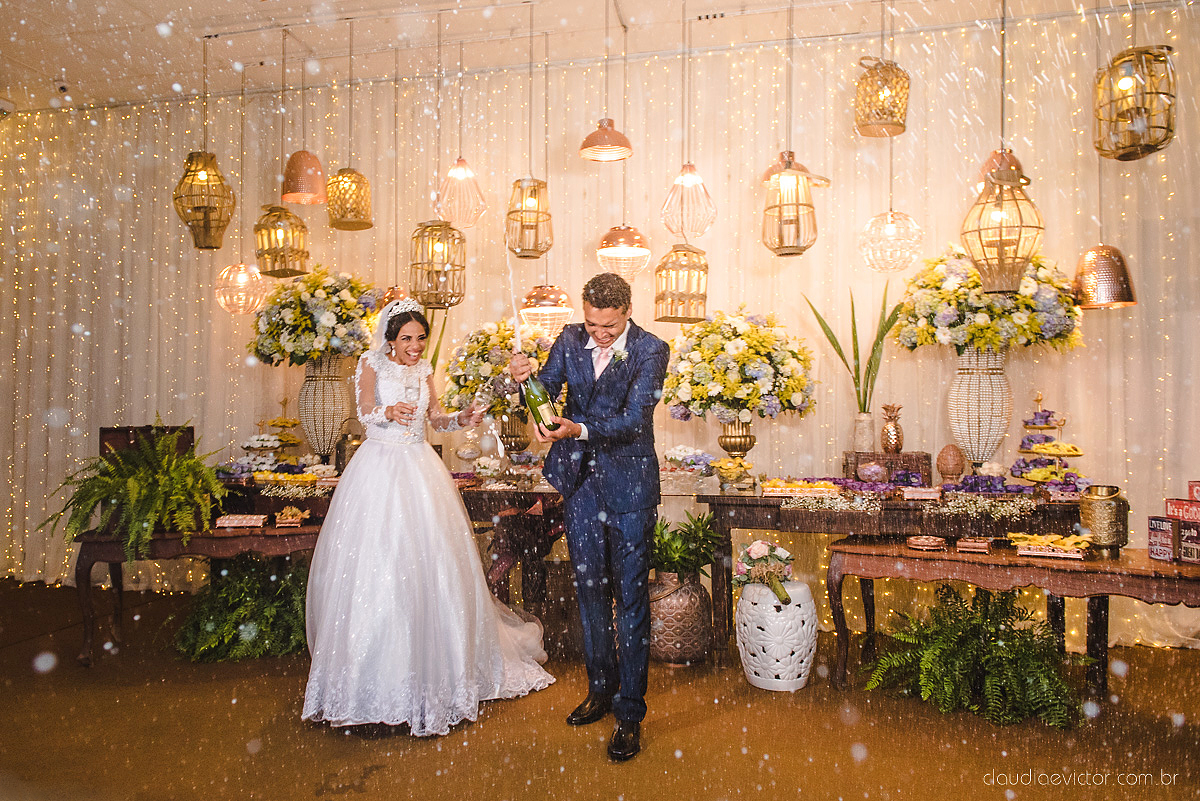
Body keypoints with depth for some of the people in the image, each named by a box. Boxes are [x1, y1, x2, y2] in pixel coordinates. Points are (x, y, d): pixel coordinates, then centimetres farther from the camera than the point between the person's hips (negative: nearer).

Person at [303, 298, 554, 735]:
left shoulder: (424, 369, 12)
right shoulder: (372, 363, -1)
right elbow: (365, 412, -14)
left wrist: (461, 418, -4)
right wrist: (389, 412, -35)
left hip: (420, 468, 4)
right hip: (380, 467, -4)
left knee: (430, 562, 2)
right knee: (376, 566, -5)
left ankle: (429, 673, 14)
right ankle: (374, 676, 7)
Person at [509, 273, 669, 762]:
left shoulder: (651, 350, -12)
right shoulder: (570, 341, 1)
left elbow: (632, 419, -21)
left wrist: (578, 429, -36)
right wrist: (525, 380, -21)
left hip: (628, 485, -5)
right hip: (581, 482, 5)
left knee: (630, 596, 1)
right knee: (589, 588, 16)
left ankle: (630, 713, 13)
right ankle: (601, 689, 35)